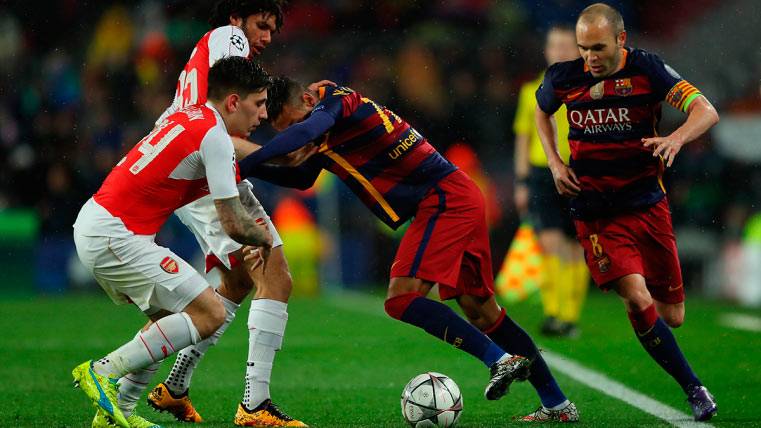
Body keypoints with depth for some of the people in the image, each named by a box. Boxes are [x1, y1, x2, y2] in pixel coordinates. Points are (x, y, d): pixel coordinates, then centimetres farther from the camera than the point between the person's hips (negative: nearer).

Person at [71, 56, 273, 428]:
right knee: (209, 314, -10)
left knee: (170, 318, 22)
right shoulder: (213, 136, -13)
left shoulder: (187, 117, 14)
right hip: (115, 236, -10)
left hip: (93, 221, 10)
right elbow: (233, 225, -13)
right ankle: (102, 373, -8)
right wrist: (264, 237, 9)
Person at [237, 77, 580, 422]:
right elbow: (301, 179, 28)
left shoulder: (336, 99, -11)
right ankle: (558, 405, 17)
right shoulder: (328, 131, 16)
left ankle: (501, 359, -22)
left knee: (401, 299, -18)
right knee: (481, 312, 13)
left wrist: (244, 165, -31)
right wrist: (254, 172, 14)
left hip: (445, 198, -10)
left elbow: (304, 131, -32)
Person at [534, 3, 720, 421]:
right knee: (638, 300, -21)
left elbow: (706, 111, -17)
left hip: (647, 203, 1)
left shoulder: (646, 69, -10)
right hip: (597, 213, -1)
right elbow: (541, 109, 20)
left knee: (672, 316, 6)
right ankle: (694, 390, -9)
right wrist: (554, 162, 5)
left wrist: (677, 137, -38)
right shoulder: (563, 78, -4)